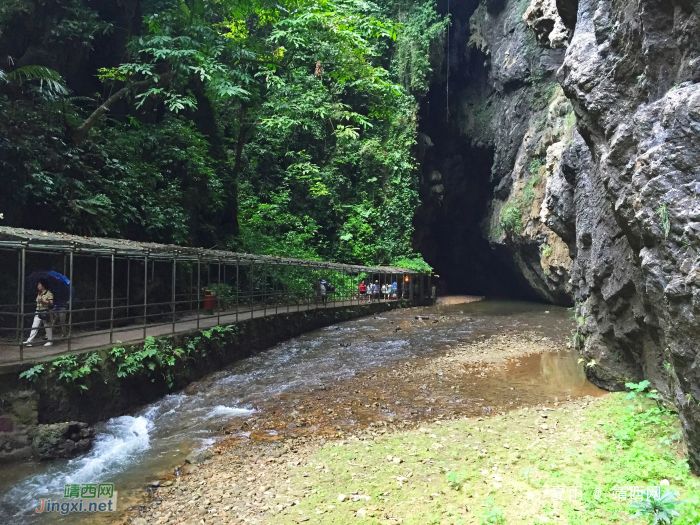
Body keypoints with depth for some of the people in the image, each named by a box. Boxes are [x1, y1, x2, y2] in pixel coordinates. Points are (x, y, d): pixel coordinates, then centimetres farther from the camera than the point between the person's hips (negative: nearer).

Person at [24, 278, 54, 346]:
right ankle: (29, 341, -2)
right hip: (38, 313, 7)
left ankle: (50, 341, 15)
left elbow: (51, 303, -17)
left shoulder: (49, 293, -10)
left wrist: (42, 300, -21)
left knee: (48, 327, 3)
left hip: (45, 312, -7)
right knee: (34, 327, 1)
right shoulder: (39, 293, 14)